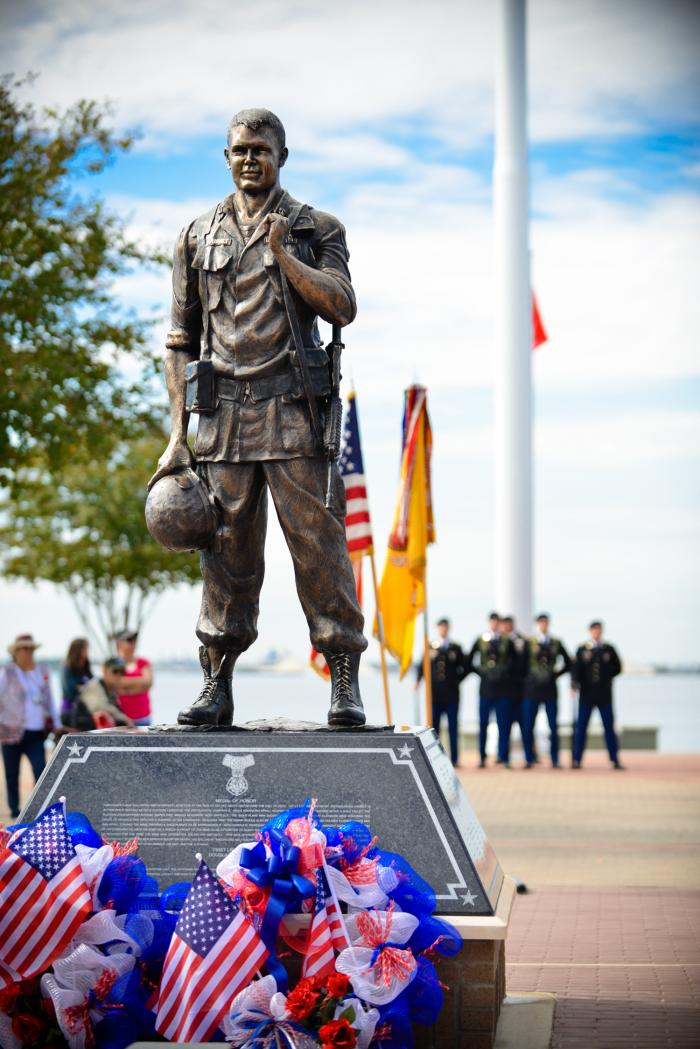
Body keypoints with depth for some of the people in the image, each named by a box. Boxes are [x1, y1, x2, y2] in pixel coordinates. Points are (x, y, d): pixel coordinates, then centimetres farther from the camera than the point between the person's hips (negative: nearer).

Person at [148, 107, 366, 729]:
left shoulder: (317, 229, 11)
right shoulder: (200, 236, 16)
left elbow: (342, 307, -4)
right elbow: (180, 342, 14)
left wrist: (282, 255, -12)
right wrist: (177, 437, 7)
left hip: (294, 414, -2)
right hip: (223, 415, 2)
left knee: (319, 544, -6)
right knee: (227, 554, 3)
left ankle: (345, 682, -2)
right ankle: (217, 686, 8)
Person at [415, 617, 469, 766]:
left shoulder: (455, 648, 8)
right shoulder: (430, 646, 7)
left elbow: (465, 667, 13)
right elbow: (421, 666, 4)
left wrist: (458, 679, 0)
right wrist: (418, 680, -9)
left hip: (451, 693, 0)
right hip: (434, 692, 0)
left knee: (453, 727, 0)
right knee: (433, 726, 0)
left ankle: (454, 759, 3)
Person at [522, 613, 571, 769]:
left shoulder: (556, 643, 7)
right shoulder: (528, 643, 2)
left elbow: (568, 664, 13)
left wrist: (556, 674, 3)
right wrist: (528, 678, -8)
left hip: (550, 690, 1)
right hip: (532, 689, -1)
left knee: (553, 727, 0)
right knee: (528, 726, -2)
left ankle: (555, 760, 6)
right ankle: (529, 759, 7)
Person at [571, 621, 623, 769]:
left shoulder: (609, 649, 7)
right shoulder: (582, 650, 4)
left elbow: (617, 668, 12)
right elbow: (576, 668, -5)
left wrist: (606, 676, -1)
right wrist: (574, 684, -20)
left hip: (604, 695, 1)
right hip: (587, 694, -1)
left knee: (609, 728, 2)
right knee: (581, 727, 0)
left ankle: (615, 760, 5)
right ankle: (576, 760, 5)